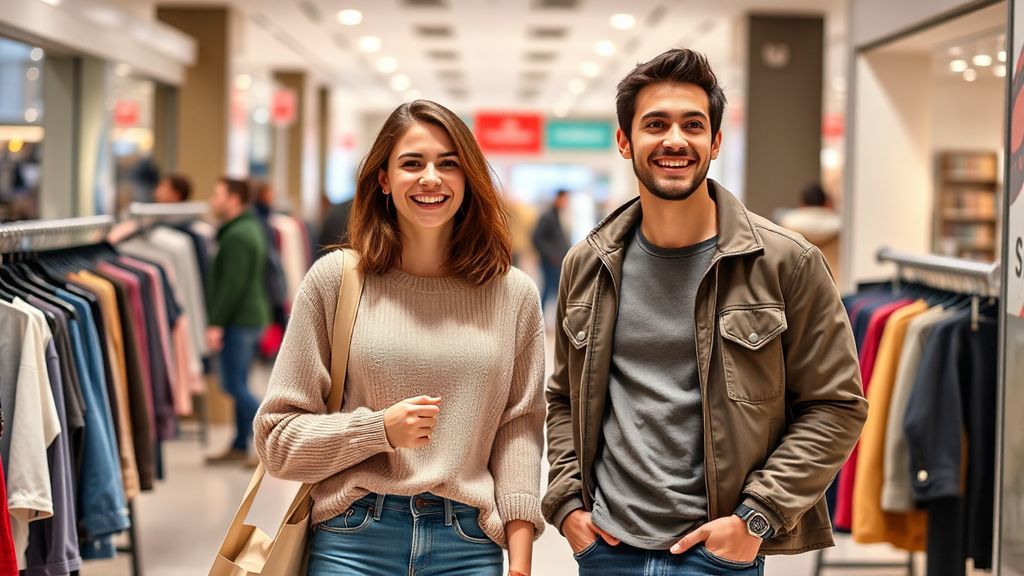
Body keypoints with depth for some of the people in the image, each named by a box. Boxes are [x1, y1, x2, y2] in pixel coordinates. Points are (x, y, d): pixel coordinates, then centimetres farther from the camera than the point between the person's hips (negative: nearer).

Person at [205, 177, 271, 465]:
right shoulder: (250, 228, 17)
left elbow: (233, 285, -21)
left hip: (239, 320, -10)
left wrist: (216, 323, -19)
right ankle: (240, 447, 17)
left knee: (234, 385, -9)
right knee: (238, 384, 13)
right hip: (253, 315, 10)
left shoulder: (237, 236, -15)